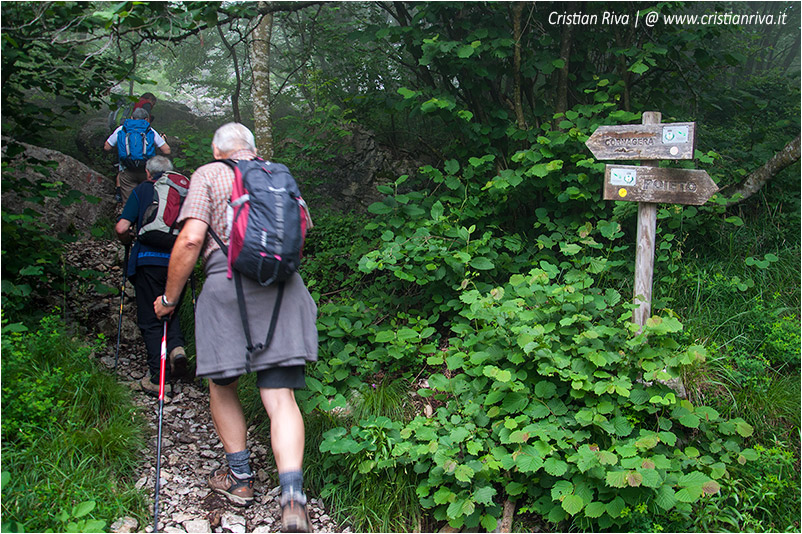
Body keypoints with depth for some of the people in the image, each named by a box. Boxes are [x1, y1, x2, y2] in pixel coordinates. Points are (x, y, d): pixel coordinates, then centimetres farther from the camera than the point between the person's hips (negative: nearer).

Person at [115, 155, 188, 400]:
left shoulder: (142, 190, 5)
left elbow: (121, 228, -3)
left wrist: (127, 240, 18)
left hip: (149, 259, -2)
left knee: (150, 318, 5)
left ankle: (157, 377, 3)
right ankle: (177, 346, -5)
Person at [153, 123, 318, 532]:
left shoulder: (208, 175, 7)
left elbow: (191, 239, -4)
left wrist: (169, 298, 6)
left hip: (227, 284, -2)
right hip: (282, 286, 3)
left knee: (222, 385, 18)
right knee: (280, 397, -2)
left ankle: (239, 476, 27)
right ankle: (292, 497, -14)